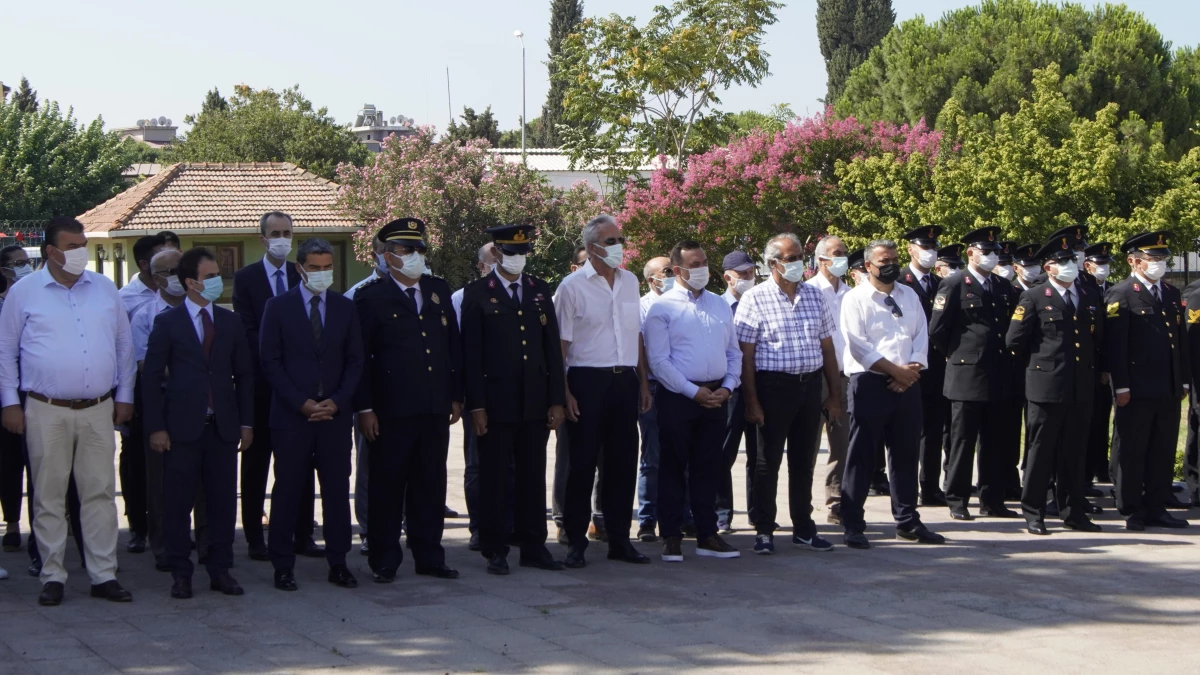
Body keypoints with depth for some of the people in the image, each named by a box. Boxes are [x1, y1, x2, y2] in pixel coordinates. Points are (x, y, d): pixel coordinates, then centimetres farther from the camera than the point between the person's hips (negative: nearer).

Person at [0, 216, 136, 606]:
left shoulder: (105, 290, 8)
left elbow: (124, 345, 14)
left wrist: (125, 396, 10)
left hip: (99, 410, 2)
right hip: (46, 412, -2)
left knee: (100, 493, 3)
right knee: (49, 497, 4)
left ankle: (104, 576, 8)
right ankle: (52, 577, 12)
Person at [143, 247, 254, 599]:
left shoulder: (231, 322, 10)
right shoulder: (168, 322, 0)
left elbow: (244, 374, 12)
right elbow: (151, 375, -2)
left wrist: (246, 422, 6)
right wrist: (156, 427, -8)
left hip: (223, 426, 3)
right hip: (182, 426, -3)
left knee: (223, 501, 5)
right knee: (178, 503, 1)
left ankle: (220, 570, 14)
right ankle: (180, 573, 10)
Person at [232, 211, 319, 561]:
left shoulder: (303, 276, 9)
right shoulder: (245, 277, 1)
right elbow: (247, 329, -7)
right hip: (261, 383, -3)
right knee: (256, 462, 4)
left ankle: (302, 535, 11)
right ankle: (255, 538, 9)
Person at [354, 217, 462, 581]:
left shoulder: (439, 290, 13)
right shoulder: (371, 297, -3)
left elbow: (453, 345, 15)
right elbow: (360, 356, -5)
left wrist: (456, 397, 11)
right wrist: (364, 407, -10)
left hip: (436, 409, 5)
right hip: (391, 411, -5)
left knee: (431, 485, 10)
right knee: (387, 486, 2)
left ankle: (429, 557, 18)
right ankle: (384, 561, 11)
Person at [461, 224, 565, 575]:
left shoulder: (540, 290, 12)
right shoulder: (478, 293, 0)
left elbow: (553, 347, 11)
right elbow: (471, 352, -4)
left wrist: (556, 400, 5)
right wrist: (475, 405, -10)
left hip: (536, 402, 4)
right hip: (496, 402, -4)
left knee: (533, 476, 8)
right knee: (495, 477, 2)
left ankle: (534, 547, 15)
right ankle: (495, 551, 10)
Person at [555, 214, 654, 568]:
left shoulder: (630, 281, 11)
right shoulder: (573, 286, -4)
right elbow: (561, 343, -6)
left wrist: (643, 382, 13)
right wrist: (564, 393, -11)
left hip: (625, 380, 5)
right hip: (587, 380, -5)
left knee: (623, 460, 8)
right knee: (582, 463, 1)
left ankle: (619, 539, 17)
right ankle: (576, 542, 9)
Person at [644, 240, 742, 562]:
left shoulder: (720, 306, 14)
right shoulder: (662, 308, -5)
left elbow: (734, 353, 16)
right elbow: (658, 360, -10)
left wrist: (727, 387, -1)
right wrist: (693, 392, -14)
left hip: (715, 397, 5)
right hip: (677, 398, -5)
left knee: (707, 467, 10)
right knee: (673, 468, 2)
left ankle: (707, 535, 16)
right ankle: (671, 537, 8)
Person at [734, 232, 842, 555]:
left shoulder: (815, 296, 9)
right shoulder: (755, 299, -6)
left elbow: (827, 349, 13)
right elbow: (745, 355, -7)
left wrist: (835, 395, 11)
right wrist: (752, 402, -11)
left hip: (810, 385, 5)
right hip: (774, 386, -5)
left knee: (804, 461, 12)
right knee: (768, 461, 3)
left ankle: (803, 528, 22)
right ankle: (764, 530, 11)